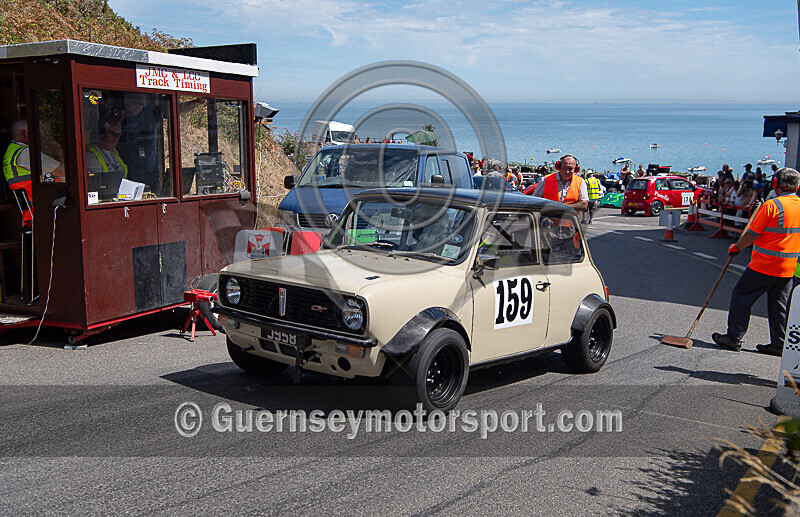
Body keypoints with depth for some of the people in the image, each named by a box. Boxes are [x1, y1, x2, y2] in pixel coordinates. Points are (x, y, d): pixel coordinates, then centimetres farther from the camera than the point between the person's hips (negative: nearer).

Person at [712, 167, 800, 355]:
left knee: (741, 296, 5)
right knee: (779, 305, 15)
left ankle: (734, 338, 8)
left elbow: (752, 234, -14)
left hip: (765, 265, -7)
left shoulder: (772, 205, -16)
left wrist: (737, 247, 2)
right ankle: (778, 344, 17)